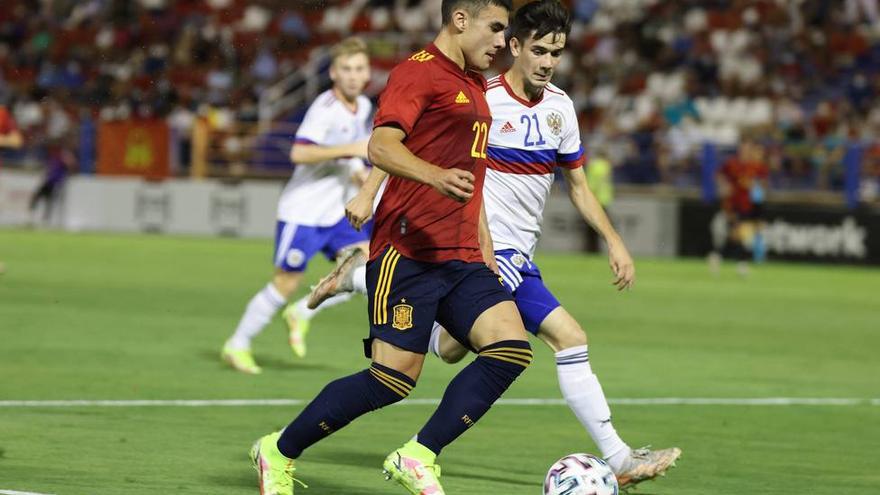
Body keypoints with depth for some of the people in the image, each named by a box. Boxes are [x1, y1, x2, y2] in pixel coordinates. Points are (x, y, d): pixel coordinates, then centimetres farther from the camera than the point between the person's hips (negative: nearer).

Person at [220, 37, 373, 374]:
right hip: (303, 211, -7)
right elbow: (299, 153, -34)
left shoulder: (363, 107, 7)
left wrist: (358, 171, 9)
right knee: (286, 283, -3)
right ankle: (237, 346, 13)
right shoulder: (325, 108, -19)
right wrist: (351, 150, -33)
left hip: (335, 213, 7)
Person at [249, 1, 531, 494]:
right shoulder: (420, 70, -7)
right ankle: (279, 452, 9)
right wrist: (436, 175, -38)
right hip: (407, 250, -9)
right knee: (396, 377, -10)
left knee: (512, 349, -11)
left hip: (461, 259, 9)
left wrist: (485, 248, 28)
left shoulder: (474, 85, 22)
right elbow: (381, 146, -21)